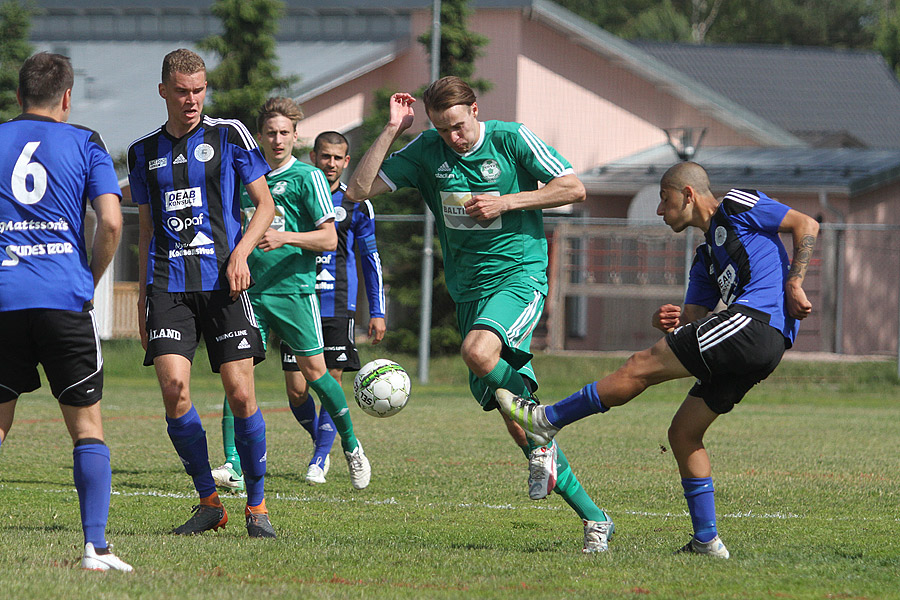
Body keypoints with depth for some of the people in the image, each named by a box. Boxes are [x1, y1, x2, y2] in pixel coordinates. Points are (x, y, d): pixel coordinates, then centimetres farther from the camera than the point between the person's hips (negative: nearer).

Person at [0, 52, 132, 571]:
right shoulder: (85, 144, 7)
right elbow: (111, 223, -5)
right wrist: (91, 279, 10)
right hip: (65, 297, -2)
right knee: (87, 427, 5)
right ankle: (96, 544, -6)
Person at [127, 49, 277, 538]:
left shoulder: (229, 135, 4)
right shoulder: (144, 151, 14)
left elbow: (265, 204, 5)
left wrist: (240, 253, -10)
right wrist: (143, 293, 17)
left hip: (222, 282, -2)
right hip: (168, 285, 2)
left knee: (240, 394, -9)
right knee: (174, 386, -14)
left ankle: (257, 505, 7)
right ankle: (209, 503, 1)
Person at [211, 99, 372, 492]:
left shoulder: (307, 177, -2)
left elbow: (329, 239, -7)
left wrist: (284, 237, -19)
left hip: (293, 290, -4)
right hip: (250, 292, 4)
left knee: (313, 373, -4)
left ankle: (350, 445, 19)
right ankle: (234, 466, -10)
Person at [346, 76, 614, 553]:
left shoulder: (511, 139, -4)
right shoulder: (425, 152, 5)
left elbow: (573, 188, -3)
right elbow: (359, 190, 1)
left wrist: (506, 202, -11)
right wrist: (392, 131, -6)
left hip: (520, 274, -5)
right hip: (469, 289, 5)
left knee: (478, 351, -35)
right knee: (512, 417, -2)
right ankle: (593, 517, 2)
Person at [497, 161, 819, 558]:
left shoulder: (738, 206, 8)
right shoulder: (706, 258, 30)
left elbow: (807, 225, 2)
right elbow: (692, 318, 21)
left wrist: (793, 285, -8)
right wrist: (670, 321, -3)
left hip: (756, 320, -9)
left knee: (642, 367, -7)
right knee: (683, 433, 9)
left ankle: (545, 421, -2)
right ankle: (707, 541, 7)